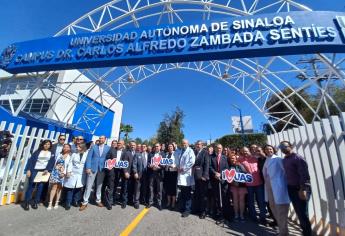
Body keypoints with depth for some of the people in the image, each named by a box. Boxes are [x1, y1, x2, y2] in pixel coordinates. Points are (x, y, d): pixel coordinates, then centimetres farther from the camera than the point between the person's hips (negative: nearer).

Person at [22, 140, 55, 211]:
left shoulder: (51, 154, 8)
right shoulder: (38, 151, 7)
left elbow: (52, 163, 1)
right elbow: (31, 160, 1)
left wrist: (47, 170, -13)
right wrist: (28, 170, -9)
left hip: (44, 171, 1)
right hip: (35, 170, -1)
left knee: (40, 187, 3)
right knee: (31, 186, -1)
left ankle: (35, 202, 15)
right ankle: (26, 202, 12)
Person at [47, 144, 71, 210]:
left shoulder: (70, 156, 0)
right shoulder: (59, 154, 13)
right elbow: (55, 163, 13)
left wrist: (64, 173, -15)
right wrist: (53, 171, 5)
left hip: (62, 173, -2)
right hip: (55, 172, 2)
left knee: (59, 188, 5)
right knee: (54, 187, -5)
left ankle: (56, 203, 15)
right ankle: (50, 203, 0)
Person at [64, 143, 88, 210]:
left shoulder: (86, 155, -1)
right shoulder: (74, 154, 4)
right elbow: (70, 163, 2)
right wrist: (68, 171, -6)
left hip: (81, 175, 0)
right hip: (73, 174, 1)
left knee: (78, 188, 6)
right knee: (70, 188, 2)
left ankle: (75, 201, 23)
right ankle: (68, 203, 15)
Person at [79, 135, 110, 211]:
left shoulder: (108, 148, 3)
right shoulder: (93, 147, 2)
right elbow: (89, 157, -3)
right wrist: (88, 167, -12)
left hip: (102, 169, 1)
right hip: (92, 168, -1)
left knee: (99, 185, 13)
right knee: (88, 186, 4)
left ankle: (98, 200, 28)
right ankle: (85, 202, 17)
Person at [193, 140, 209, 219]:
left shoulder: (205, 152, -8)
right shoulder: (195, 152, 8)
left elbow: (207, 165, -13)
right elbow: (193, 163, 9)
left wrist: (204, 176, -17)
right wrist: (193, 173, 2)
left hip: (202, 176, -5)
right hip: (196, 176, 6)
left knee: (203, 194, 7)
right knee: (197, 194, 17)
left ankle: (203, 211, 21)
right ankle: (197, 209, 33)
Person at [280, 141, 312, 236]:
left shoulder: (298, 158, -14)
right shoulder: (284, 160, 9)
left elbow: (304, 174, -19)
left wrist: (303, 189, -22)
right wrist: (288, 187, 10)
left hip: (300, 189, -7)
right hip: (291, 189, 7)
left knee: (303, 213, 1)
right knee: (298, 212, 17)